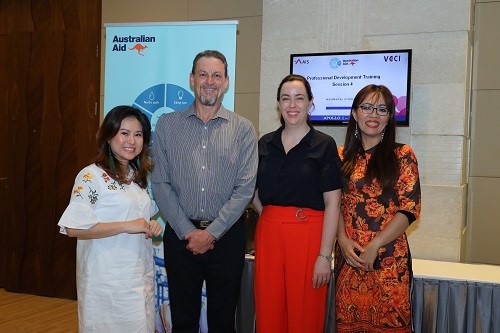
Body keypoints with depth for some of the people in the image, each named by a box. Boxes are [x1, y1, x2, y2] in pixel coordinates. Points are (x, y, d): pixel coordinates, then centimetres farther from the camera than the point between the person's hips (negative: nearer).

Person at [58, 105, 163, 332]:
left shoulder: (138, 176, 12)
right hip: (108, 278, -7)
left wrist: (152, 226, 2)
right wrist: (126, 226, -21)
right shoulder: (91, 176, -12)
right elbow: (74, 228, -20)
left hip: (141, 274, 7)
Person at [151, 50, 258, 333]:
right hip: (180, 235, 1)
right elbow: (161, 184, -1)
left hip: (226, 236, 0)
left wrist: (211, 233, -11)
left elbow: (245, 188, -6)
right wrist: (187, 231, -8)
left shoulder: (243, 129, 0)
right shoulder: (167, 125, 2)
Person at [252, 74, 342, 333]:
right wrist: (268, 215, 2)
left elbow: (332, 203, -7)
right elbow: (254, 191, 19)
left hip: (308, 236, -3)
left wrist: (324, 255, -13)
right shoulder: (265, 144, 9)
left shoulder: (324, 145, -3)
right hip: (268, 234, 4)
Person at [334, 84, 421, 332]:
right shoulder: (342, 156, 9)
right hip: (348, 257, 3)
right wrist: (343, 241, -7)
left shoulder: (402, 155, -1)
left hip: (388, 258, -3)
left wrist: (374, 246, -13)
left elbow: (409, 209, -6)